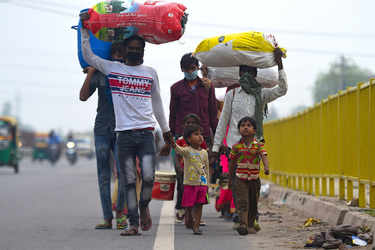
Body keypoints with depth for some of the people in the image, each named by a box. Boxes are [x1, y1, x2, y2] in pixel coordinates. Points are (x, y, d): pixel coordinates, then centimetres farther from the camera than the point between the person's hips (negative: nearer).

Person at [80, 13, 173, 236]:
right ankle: (134, 224, 3)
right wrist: (85, 28, 6)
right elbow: (88, 55, 11)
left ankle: (144, 206, 16)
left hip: (146, 132, 1)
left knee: (148, 177, -12)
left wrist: (165, 129, 25)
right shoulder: (112, 68, 9)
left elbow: (156, 102, 21)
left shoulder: (151, 72, 13)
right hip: (124, 133, 0)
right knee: (129, 181, -1)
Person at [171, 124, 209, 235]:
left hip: (202, 184, 3)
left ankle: (196, 226, 2)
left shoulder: (204, 153, 9)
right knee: (189, 206, 2)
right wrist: (174, 145, -50)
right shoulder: (187, 151, -4)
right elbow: (180, 150, -28)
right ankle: (188, 222, 21)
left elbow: (206, 169, 15)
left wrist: (206, 183, 13)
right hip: (190, 183, -3)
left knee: (199, 205, 0)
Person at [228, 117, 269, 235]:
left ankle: (250, 225, 21)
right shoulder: (236, 146, -1)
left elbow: (264, 157, -17)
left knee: (253, 203, 9)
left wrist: (266, 167, -37)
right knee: (242, 202, -12)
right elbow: (232, 162, 9)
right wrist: (230, 178, 13)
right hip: (240, 178, -1)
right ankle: (243, 224, -19)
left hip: (254, 178, 1)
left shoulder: (258, 145, -3)